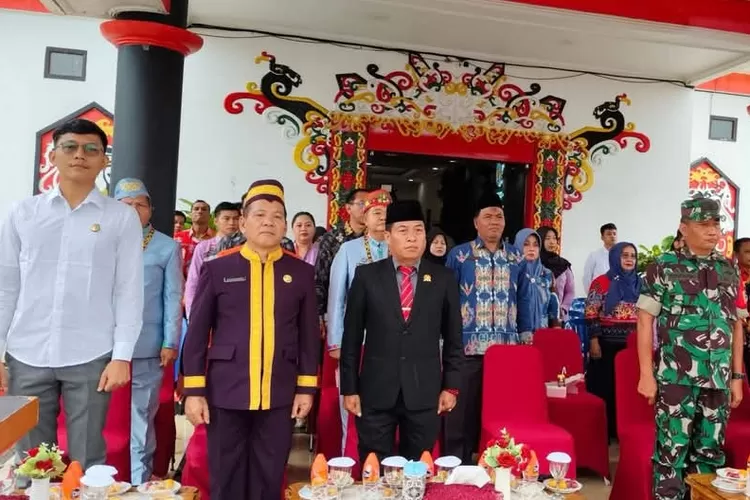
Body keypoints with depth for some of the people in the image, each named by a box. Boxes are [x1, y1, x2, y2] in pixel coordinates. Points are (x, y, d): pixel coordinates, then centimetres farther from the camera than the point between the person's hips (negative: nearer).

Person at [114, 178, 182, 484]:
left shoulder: (167, 247, 1)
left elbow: (173, 298, 0)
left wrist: (170, 342, -6)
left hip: (147, 347, -1)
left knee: (142, 416, 9)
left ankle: (140, 480, 21)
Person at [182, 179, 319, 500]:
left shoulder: (302, 273, 4)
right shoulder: (216, 269, 1)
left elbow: (309, 335, 5)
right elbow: (197, 333, 1)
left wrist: (306, 388, 2)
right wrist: (194, 391, -2)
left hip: (279, 396, 1)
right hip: (225, 393, 0)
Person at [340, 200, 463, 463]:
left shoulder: (444, 278, 2)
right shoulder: (366, 275, 0)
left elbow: (453, 338, 7)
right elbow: (352, 336, 2)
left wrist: (451, 386, 4)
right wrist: (349, 388, 0)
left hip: (425, 392, 1)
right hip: (376, 391, 0)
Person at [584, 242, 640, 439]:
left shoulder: (639, 284, 12)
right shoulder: (601, 282, -3)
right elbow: (591, 314, -7)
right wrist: (594, 341, -13)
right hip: (608, 343, -4)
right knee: (605, 386, 2)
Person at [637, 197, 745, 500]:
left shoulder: (729, 271, 10)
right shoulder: (663, 268, -3)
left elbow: (736, 325, 14)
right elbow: (645, 320, -5)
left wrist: (737, 377, 11)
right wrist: (646, 374, -8)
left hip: (718, 380, 4)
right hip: (676, 378, -4)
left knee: (711, 452, 13)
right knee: (672, 451, 1)